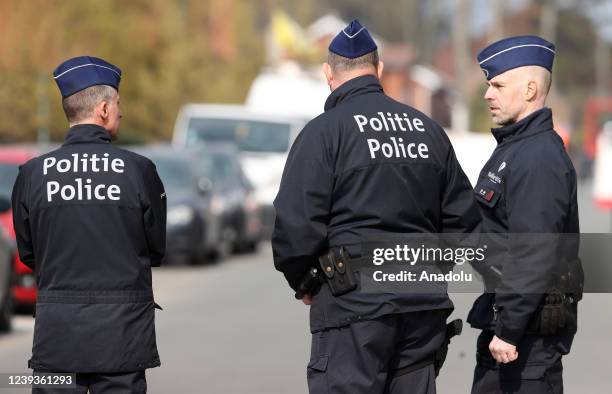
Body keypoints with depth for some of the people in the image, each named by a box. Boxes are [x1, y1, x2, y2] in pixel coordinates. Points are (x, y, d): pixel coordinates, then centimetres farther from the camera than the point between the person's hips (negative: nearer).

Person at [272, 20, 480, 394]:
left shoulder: (323, 132, -6)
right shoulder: (428, 129, 12)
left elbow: (295, 225, -11)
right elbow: (463, 217, 14)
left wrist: (302, 283, 6)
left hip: (353, 304, -6)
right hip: (423, 306, 6)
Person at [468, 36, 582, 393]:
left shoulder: (540, 159, -18)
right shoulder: (513, 148, 16)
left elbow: (534, 254, -24)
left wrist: (509, 330, -24)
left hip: (530, 326, -11)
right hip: (503, 321, 11)